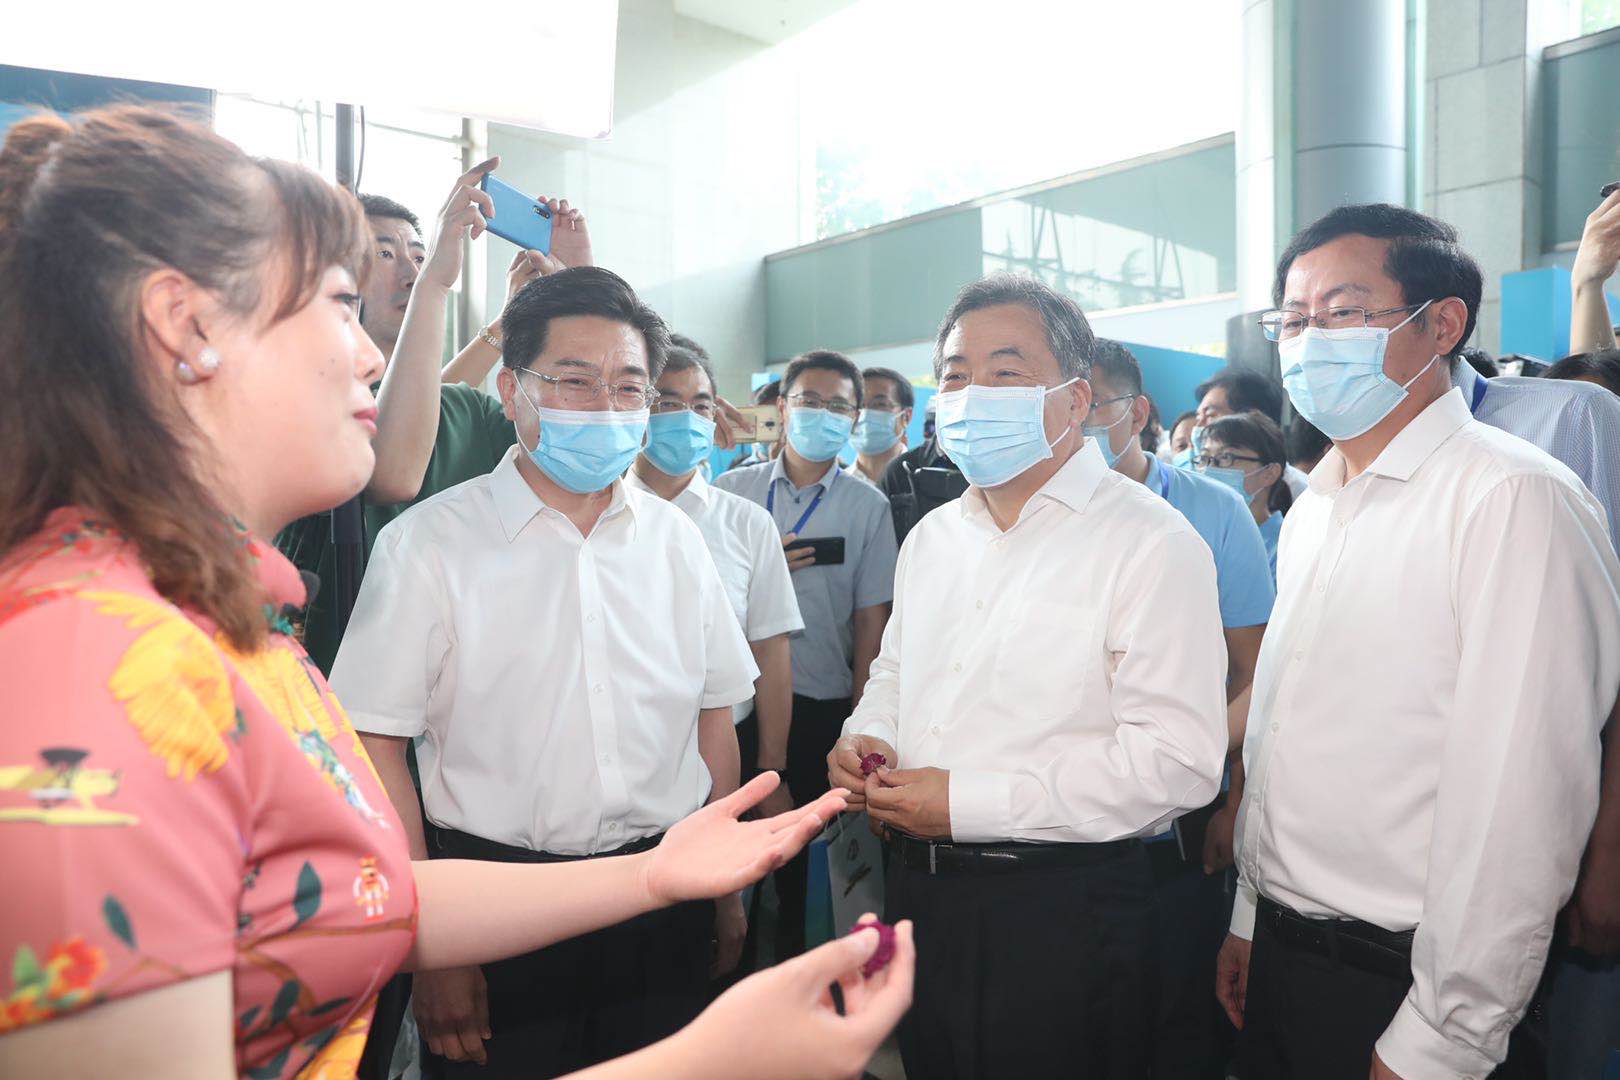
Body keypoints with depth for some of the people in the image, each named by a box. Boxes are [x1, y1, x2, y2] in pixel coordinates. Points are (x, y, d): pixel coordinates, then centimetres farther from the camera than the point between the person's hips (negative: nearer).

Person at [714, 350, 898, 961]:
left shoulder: (868, 506, 2)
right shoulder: (733, 490, 5)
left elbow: (870, 620, 0)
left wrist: (859, 720, -3)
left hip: (823, 704, -1)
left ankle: (790, 948, 29)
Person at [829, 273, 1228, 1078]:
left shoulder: (1151, 542, -14)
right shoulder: (931, 537, 9)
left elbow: (1177, 758, -21)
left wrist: (967, 802, -22)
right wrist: (867, 736, -1)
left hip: (1064, 911, -6)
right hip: (919, 884, 7)